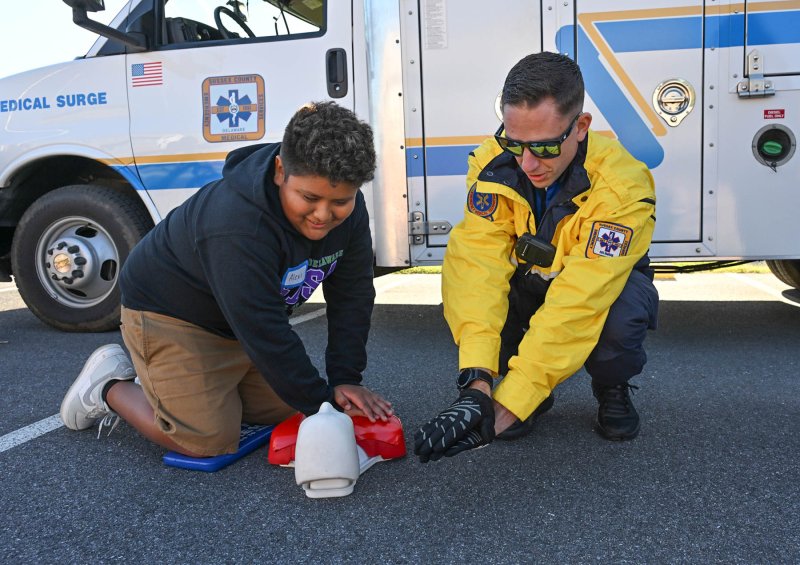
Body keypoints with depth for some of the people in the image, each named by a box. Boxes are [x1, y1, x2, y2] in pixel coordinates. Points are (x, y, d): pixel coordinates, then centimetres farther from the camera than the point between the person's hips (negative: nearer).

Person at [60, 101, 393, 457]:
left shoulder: (348, 210, -16)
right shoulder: (237, 227, -39)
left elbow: (352, 296, -9)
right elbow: (266, 335, -36)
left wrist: (346, 380, -16)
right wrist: (321, 404, -28)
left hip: (244, 322, 8)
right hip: (169, 316, -8)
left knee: (288, 411, 12)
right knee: (209, 442, -15)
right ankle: (110, 387, 12)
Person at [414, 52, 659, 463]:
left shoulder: (622, 185, -34)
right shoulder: (494, 164, -25)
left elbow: (579, 301, -41)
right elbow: (477, 263, -33)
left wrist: (507, 406, -46)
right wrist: (476, 381, -45)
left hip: (602, 287, -2)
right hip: (527, 284, 3)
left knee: (621, 316, -38)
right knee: (463, 282, -29)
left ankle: (612, 389, 0)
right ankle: (533, 391, -1)